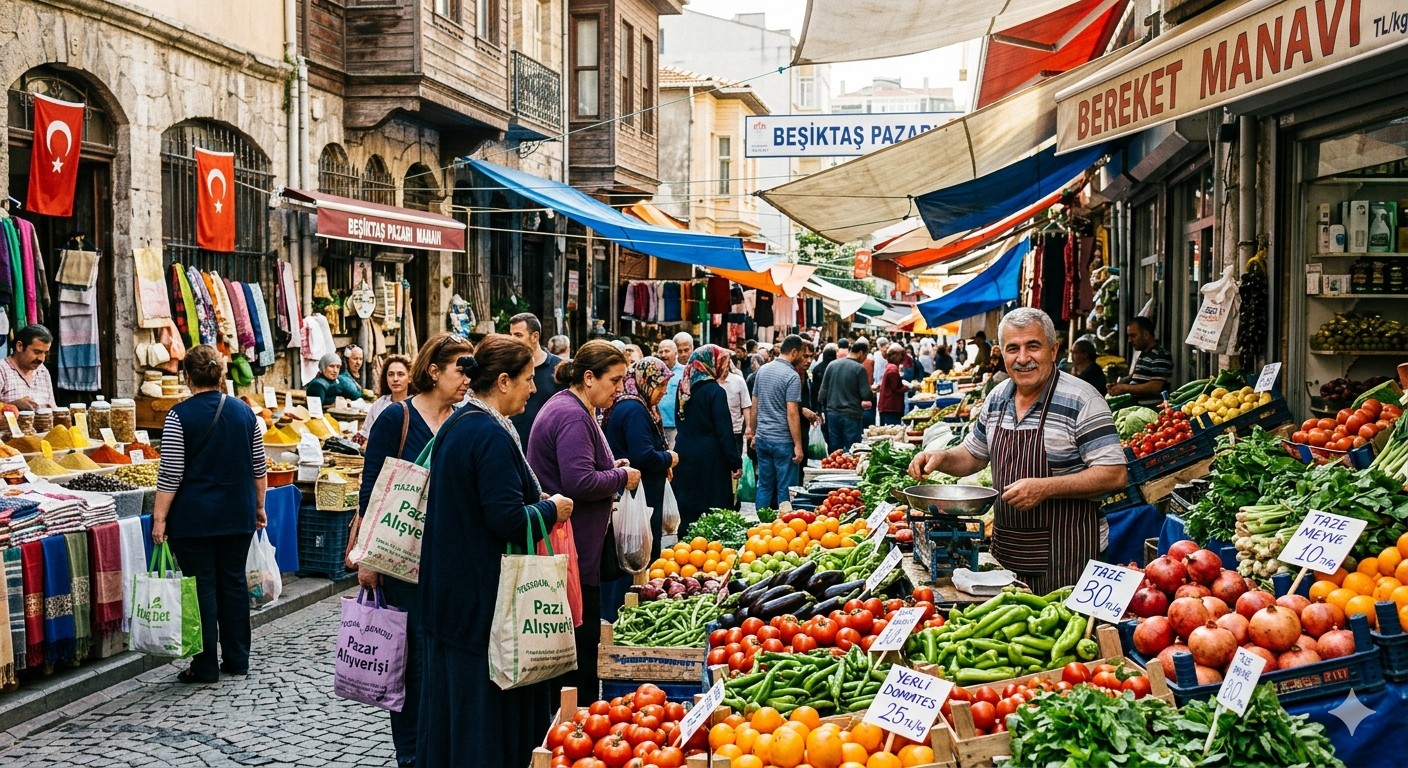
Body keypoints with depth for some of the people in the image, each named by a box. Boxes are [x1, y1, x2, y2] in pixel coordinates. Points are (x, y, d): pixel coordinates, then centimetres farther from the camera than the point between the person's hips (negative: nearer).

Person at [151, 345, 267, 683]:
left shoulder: (180, 415, -10)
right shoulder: (243, 412, 4)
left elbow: (171, 473, -13)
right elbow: (258, 467, 10)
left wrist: (159, 517, -8)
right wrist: (259, 506, 19)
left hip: (195, 517, -4)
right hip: (238, 516, 5)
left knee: (201, 588, 1)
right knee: (234, 582, 12)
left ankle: (206, 666, 6)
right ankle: (237, 659, 18)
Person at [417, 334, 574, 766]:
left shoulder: (456, 425, 10)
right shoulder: (492, 435, -20)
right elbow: (507, 521, -26)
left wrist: (533, 499, 13)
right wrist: (551, 509, -9)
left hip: (449, 586, 10)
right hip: (486, 594, -10)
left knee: (451, 692, 17)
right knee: (489, 699, 0)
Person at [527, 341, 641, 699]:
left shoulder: (570, 407, 16)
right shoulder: (572, 417, -19)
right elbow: (580, 482, -27)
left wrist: (611, 467, 13)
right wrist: (622, 477, -12)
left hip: (568, 544, 11)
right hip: (573, 549, -11)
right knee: (582, 636, -3)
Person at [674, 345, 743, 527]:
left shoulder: (685, 388, 7)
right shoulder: (715, 391, -14)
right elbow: (724, 430, -15)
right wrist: (736, 462, -10)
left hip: (684, 453, 7)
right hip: (709, 459, -7)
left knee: (686, 503, 12)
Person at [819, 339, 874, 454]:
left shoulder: (832, 365, 4)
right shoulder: (859, 368, -10)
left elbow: (823, 391, 6)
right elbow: (866, 395, -12)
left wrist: (826, 409, 17)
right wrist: (873, 394, 9)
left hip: (833, 414, 5)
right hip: (852, 414, -5)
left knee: (834, 451, 9)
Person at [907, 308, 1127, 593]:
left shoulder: (1081, 401, -14)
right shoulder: (997, 399, 7)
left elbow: (1114, 475, -18)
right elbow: (973, 455, 21)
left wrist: (1045, 488, -25)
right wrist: (940, 458, 0)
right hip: (1006, 548, 6)